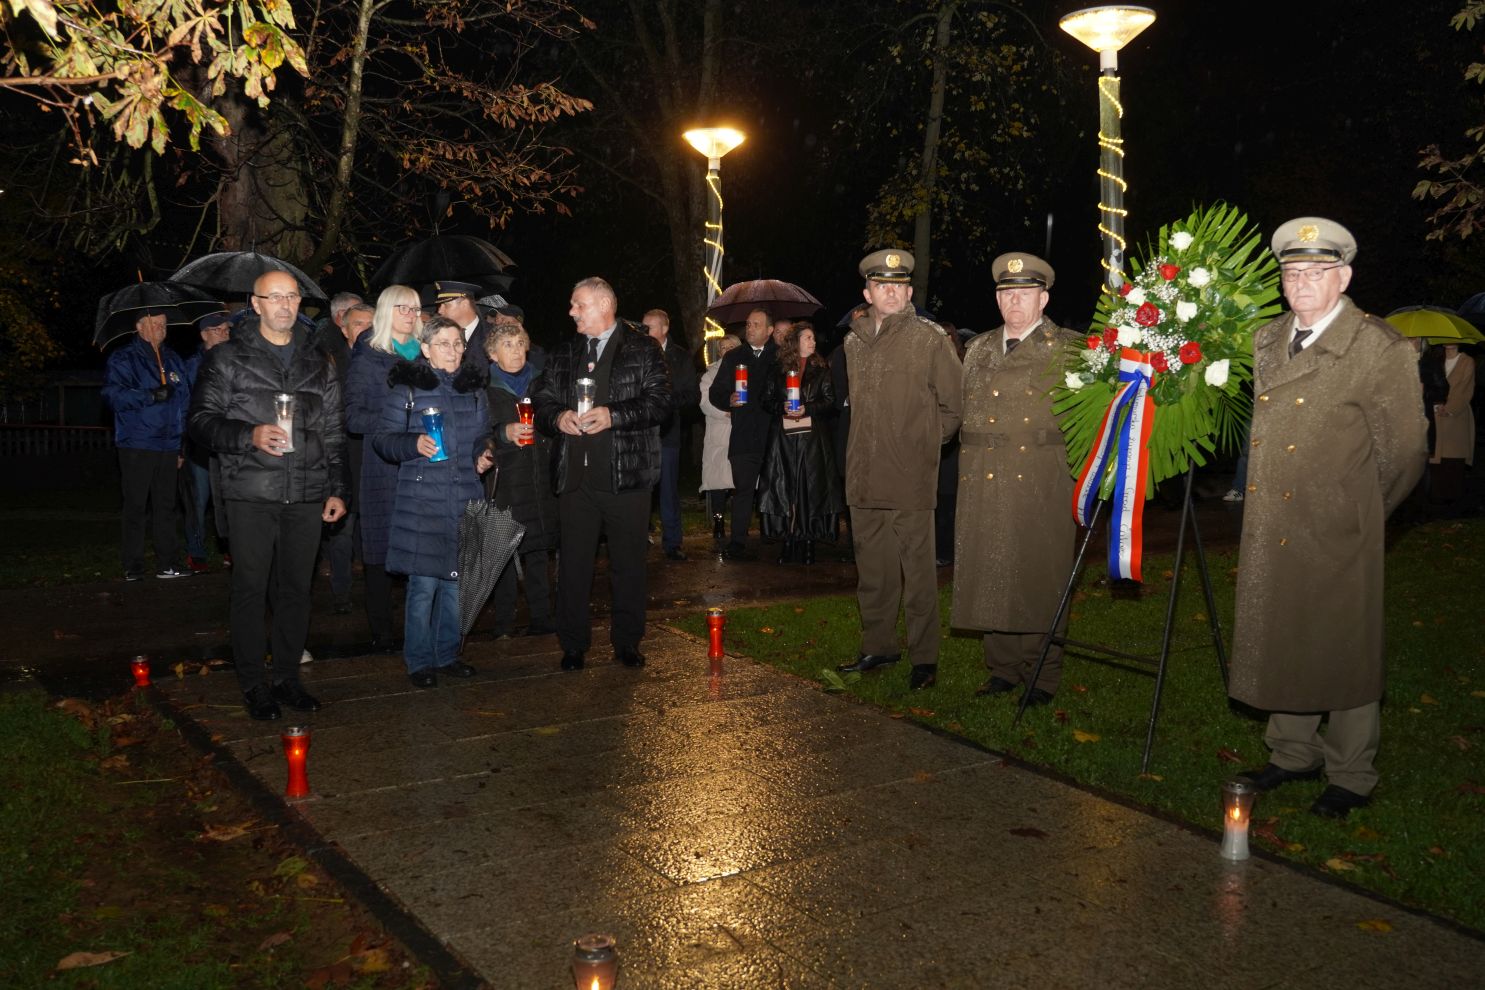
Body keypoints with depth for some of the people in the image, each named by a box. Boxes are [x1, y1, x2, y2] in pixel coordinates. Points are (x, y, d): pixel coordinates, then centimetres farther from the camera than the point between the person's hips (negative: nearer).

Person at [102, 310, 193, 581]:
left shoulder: (173, 361, 17)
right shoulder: (123, 359, 0)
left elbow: (184, 403, 20)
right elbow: (113, 394, -14)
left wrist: (183, 445, 15)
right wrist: (150, 396, -25)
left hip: (168, 446, 5)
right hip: (136, 446, -5)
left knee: (165, 506, 7)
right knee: (136, 507, 0)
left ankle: (167, 563, 12)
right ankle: (133, 567, 6)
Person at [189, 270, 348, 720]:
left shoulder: (319, 363, 14)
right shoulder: (228, 358, 4)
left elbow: (334, 432, 15)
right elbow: (202, 420, -1)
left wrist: (337, 489, 9)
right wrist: (250, 436, -18)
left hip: (307, 495, 3)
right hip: (251, 494, -3)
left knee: (297, 588, 8)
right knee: (250, 589, 1)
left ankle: (286, 675, 20)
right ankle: (253, 683, 12)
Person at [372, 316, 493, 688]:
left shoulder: (474, 386, 12)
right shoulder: (406, 388, -3)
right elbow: (382, 438, -3)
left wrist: (484, 454, 6)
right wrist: (414, 444, -20)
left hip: (466, 498, 5)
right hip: (421, 499, -5)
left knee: (457, 580, 10)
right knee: (423, 584, -3)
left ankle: (447, 654, 25)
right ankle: (419, 661, 11)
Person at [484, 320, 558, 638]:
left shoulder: (539, 382, 12)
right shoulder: (484, 388, 0)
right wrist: (505, 433, -21)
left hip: (539, 478, 4)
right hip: (503, 478, -3)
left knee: (538, 549, 6)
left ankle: (541, 618, 15)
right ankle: (504, 623, 6)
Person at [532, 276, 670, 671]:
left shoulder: (643, 350, 3)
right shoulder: (563, 355, 16)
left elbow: (659, 402, -6)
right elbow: (542, 402, 15)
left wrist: (614, 416, -18)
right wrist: (558, 417, -8)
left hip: (626, 476, -3)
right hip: (576, 476, 3)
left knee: (628, 563, 6)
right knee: (574, 564, 5)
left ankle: (627, 642, 19)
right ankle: (573, 645, 16)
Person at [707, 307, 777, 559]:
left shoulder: (780, 358, 9)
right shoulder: (733, 358, 16)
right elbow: (715, 393, 14)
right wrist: (729, 400, -5)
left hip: (773, 435, -1)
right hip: (743, 437, 1)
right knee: (743, 489, -2)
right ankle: (737, 544, 2)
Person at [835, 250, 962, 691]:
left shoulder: (931, 339, -5)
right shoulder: (854, 342, 12)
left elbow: (953, 405, 0)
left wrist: (925, 442, 4)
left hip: (911, 478, -5)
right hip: (863, 477, 6)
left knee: (917, 571, 0)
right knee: (872, 569, 14)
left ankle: (924, 657, 10)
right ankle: (877, 645, 27)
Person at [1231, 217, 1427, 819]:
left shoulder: (1382, 350, -10)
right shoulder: (1266, 342, 8)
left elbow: (1402, 455, -5)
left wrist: (1355, 513, 4)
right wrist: (1269, 496, 13)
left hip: (1336, 539, -5)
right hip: (1270, 532, 6)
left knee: (1343, 652, 6)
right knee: (1280, 645, 15)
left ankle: (1350, 777, 22)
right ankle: (1293, 754, 33)